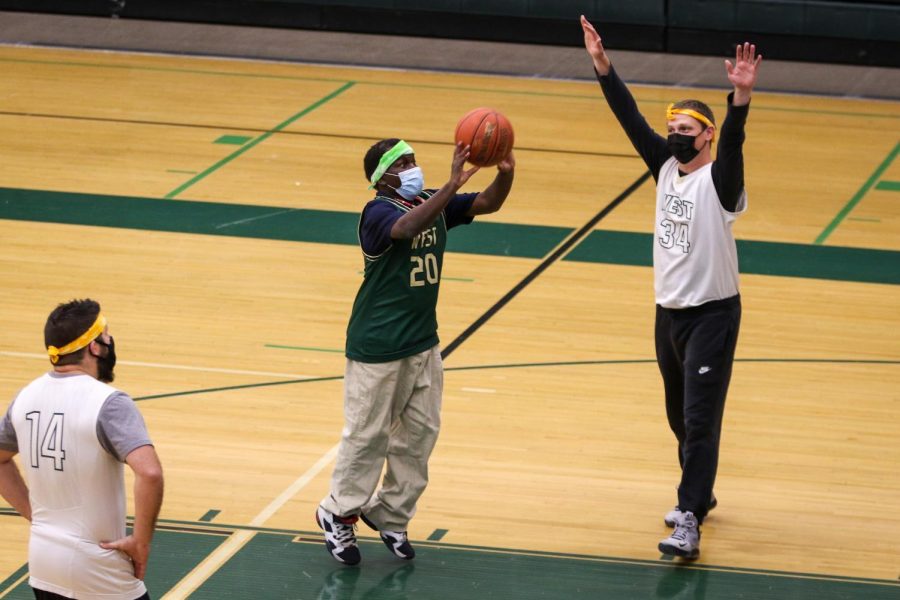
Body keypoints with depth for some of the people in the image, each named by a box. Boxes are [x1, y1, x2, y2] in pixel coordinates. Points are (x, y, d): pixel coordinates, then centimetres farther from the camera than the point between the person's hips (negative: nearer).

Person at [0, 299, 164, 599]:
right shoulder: (108, 403, -19)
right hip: (97, 572, -7)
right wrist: (141, 542, -20)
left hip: (42, 563, 7)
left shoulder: (26, 397, 3)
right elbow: (149, 473, -32)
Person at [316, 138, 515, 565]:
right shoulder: (378, 212, -18)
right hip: (378, 349, -7)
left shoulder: (433, 204, 4)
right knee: (367, 436, 3)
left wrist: (505, 174, -22)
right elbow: (407, 227, -40)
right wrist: (451, 186, -50)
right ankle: (338, 515, 19)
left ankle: (389, 514, 25)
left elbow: (488, 204, 0)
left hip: (423, 343, 7)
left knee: (420, 433, 11)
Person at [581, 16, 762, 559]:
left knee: (700, 420, -11)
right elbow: (632, 119, 0)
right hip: (670, 309, 7)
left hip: (712, 314, -7)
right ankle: (699, 495, 36)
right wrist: (602, 65, -8)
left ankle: (689, 523, -15)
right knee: (680, 417, 18)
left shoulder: (719, 180, -14)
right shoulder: (667, 167, 4)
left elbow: (732, 141, -32)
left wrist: (742, 96, -50)